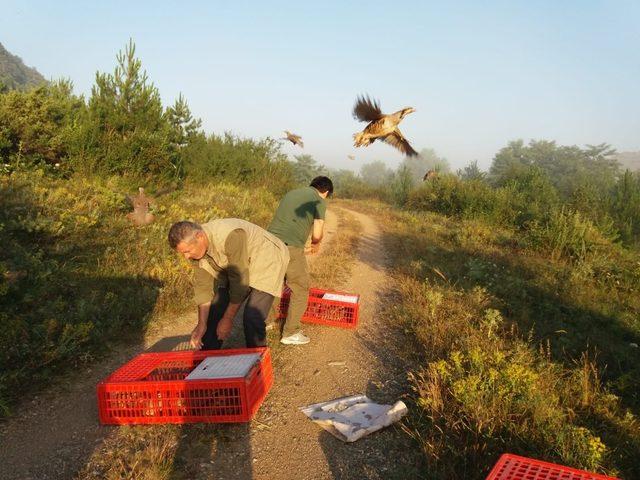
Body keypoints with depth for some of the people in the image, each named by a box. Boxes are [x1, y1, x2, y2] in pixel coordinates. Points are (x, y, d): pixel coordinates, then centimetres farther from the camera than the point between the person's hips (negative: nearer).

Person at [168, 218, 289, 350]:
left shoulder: (230, 236, -37)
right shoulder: (195, 248, -12)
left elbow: (240, 281, -31)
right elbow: (203, 286, -5)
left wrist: (228, 319, -23)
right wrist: (202, 324, -9)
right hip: (235, 269, 7)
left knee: (251, 319, -21)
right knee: (214, 313, 4)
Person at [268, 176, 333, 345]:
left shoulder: (291, 193, 23)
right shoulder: (319, 201, 3)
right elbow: (317, 234, -4)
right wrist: (315, 245, 19)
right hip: (290, 247, -7)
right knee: (300, 290, 8)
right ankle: (290, 333, 13)